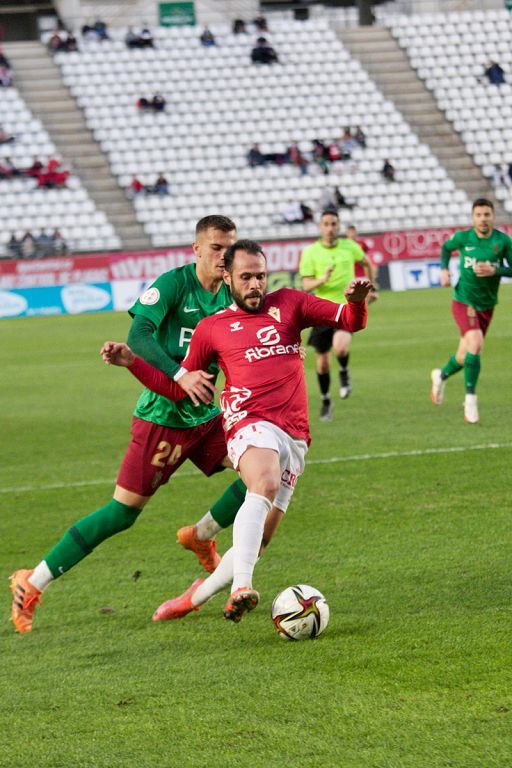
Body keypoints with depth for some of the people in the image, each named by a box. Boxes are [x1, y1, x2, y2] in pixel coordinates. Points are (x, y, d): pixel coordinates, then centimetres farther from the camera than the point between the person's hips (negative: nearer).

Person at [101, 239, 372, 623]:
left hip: (295, 438, 4)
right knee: (265, 484, -38)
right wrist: (131, 361, 10)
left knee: (258, 538, 2)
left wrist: (356, 302, -10)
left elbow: (350, 321, 14)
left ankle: (199, 594, 23)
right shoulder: (212, 328, 15)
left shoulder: (289, 303, 18)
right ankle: (241, 587, -51)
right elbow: (177, 387, 21)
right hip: (252, 423, -3)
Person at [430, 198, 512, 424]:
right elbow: (446, 247, 12)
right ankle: (470, 398, -13)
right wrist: (444, 269, -3)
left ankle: (441, 376, 48)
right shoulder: (463, 237, -9)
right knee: (475, 344, -26)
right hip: (464, 302, -3)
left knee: (465, 357, 15)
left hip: (487, 306, 3)